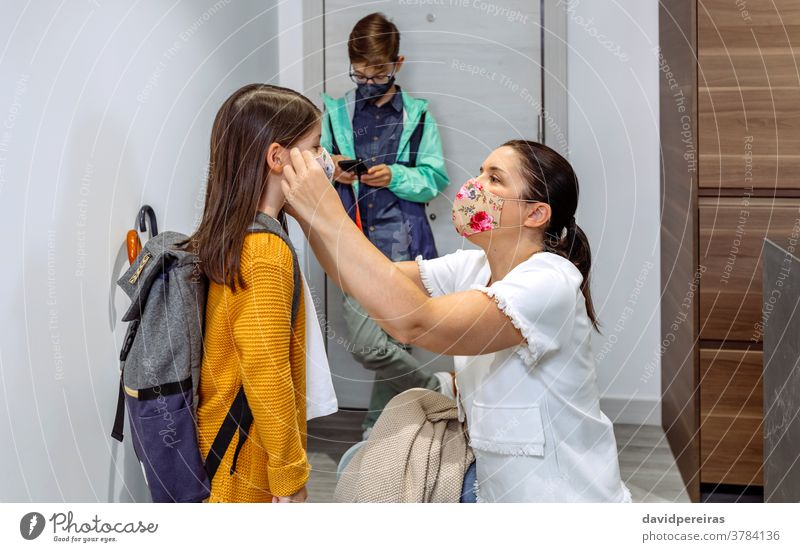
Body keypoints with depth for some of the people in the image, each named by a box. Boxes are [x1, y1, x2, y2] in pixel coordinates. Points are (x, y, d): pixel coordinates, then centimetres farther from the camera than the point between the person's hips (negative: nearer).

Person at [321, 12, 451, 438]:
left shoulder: (418, 116, 8)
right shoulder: (335, 113, 10)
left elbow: (435, 178, 5)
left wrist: (396, 176, -14)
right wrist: (331, 171, -11)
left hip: (403, 246, -1)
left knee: (395, 342, -1)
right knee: (367, 346, -11)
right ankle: (438, 388, 13)